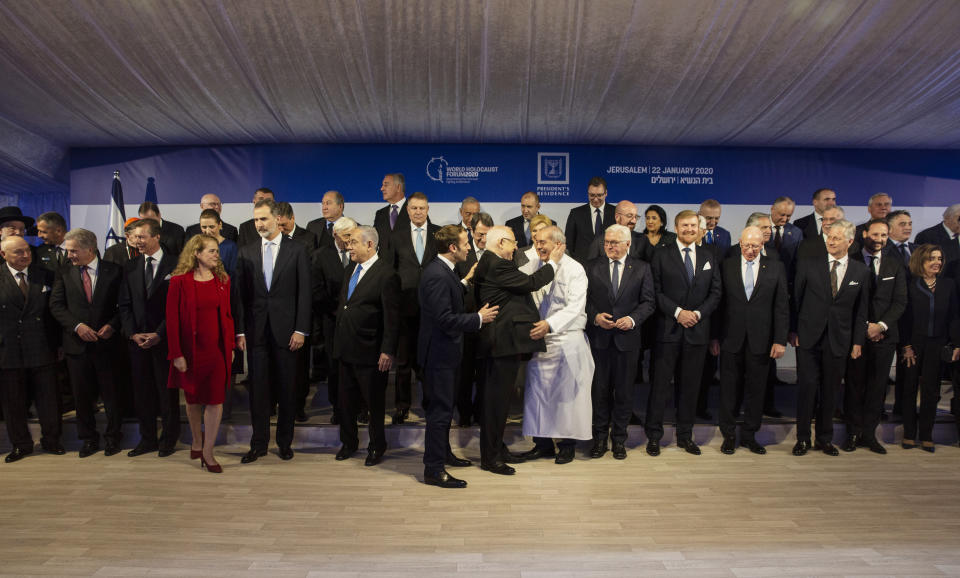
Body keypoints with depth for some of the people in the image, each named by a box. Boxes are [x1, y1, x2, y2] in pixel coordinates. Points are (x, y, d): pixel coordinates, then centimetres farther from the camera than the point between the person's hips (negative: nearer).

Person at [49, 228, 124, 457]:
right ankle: (89, 438, 25)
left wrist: (112, 325, -13)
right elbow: (56, 305, 1)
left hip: (106, 342, -2)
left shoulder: (114, 271, -2)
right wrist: (77, 326, -11)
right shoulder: (64, 273, 4)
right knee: (82, 395, 10)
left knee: (110, 392, 7)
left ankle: (113, 436, 23)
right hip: (77, 343, 2)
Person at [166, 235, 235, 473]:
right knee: (193, 399, 14)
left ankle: (207, 452, 10)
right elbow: (172, 319, -8)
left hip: (217, 350, 2)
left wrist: (231, 346, 5)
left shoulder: (222, 280, 5)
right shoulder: (180, 281, -7)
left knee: (216, 400, -1)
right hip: (191, 350, -2)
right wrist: (176, 354, -12)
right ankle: (196, 440, 38)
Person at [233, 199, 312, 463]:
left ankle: (285, 441, 21)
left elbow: (304, 292, -2)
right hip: (256, 330, 2)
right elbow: (239, 293, 6)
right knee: (257, 388, 7)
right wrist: (240, 331, 0)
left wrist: (301, 329, -8)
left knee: (286, 388, 7)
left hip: (285, 330, -2)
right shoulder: (246, 252, 7)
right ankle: (259, 443, 19)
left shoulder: (296, 250, 0)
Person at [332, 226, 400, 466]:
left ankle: (377, 447, 26)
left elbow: (392, 317, -16)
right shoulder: (349, 271, 11)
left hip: (370, 352, -7)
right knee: (346, 399, 17)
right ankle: (349, 443, 35)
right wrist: (338, 340, 13)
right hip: (346, 348, 7)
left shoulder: (386, 274, -15)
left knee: (374, 401, 8)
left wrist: (388, 351, -19)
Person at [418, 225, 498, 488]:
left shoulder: (443, 271, 10)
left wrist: (464, 282, 15)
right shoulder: (437, 275, -24)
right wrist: (478, 318, -19)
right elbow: (445, 319, -27)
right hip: (439, 352, -11)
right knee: (440, 410, -3)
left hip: (445, 350, 11)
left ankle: (443, 453, 38)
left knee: (444, 407, 22)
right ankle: (433, 469, 7)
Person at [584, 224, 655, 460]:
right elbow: (585, 299, 5)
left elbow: (649, 302, 3)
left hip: (627, 338, 0)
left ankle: (619, 439, 21)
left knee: (624, 391, 7)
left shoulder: (642, 268, 4)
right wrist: (595, 316, -12)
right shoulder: (592, 267, 5)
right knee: (599, 389, 6)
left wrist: (633, 319, -12)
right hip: (599, 338, 0)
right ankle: (600, 438, 19)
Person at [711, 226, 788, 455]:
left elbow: (782, 307, 2)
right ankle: (729, 435, 21)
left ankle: (749, 435, 24)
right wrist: (714, 337, -1)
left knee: (756, 389, 9)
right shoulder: (727, 266, 2)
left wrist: (780, 340, -3)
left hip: (760, 340, 1)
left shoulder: (776, 268, 3)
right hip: (731, 339, 0)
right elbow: (718, 303, 2)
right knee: (729, 389, 7)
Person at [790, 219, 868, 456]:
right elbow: (796, 299, 1)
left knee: (830, 391, 9)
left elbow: (861, 310, 7)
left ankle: (824, 439, 23)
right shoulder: (808, 264, 0)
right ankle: (803, 438, 11)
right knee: (807, 387, -1)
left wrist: (858, 341, 3)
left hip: (839, 340, 2)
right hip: (808, 337, -1)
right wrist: (793, 330, -3)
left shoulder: (861, 272, 5)